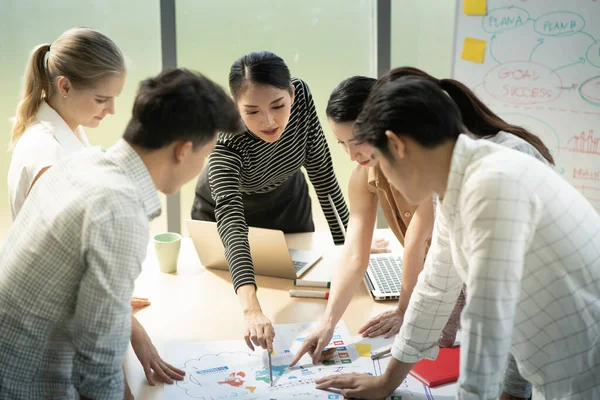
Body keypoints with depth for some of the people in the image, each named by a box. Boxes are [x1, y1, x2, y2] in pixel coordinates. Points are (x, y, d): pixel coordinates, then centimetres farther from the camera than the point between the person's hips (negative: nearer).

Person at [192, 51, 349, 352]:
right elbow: (231, 223, -54)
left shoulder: (301, 95, -31)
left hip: (287, 203, 3)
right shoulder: (224, 142, -42)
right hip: (224, 211, -2)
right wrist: (251, 308, -67)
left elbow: (320, 168, -18)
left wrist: (348, 242, -17)